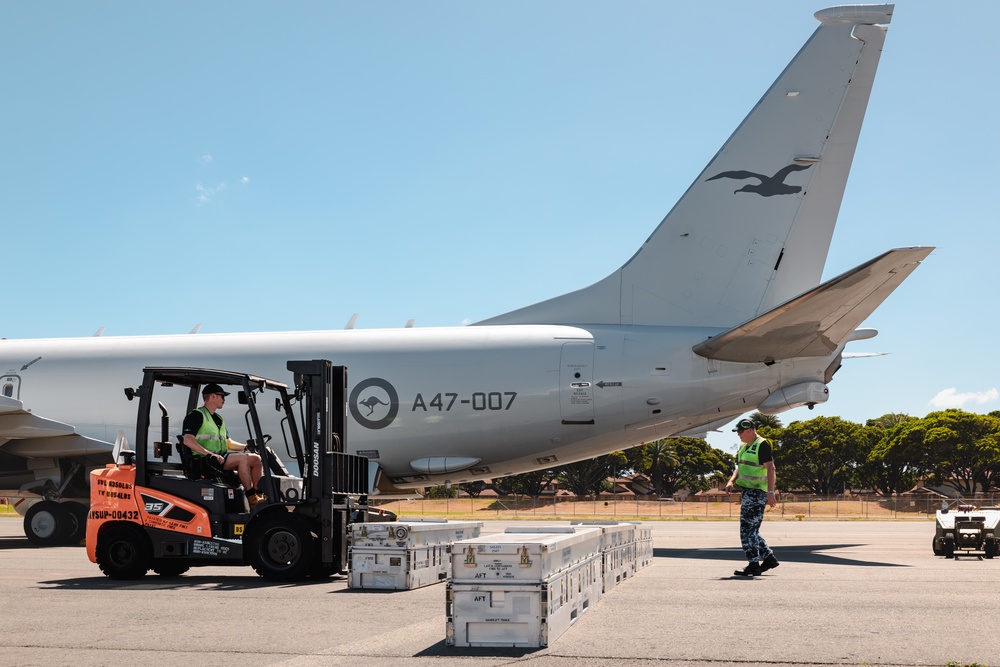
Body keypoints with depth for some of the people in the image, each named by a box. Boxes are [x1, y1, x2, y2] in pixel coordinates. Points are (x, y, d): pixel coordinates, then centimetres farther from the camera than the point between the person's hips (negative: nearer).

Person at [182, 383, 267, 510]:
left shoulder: (218, 419, 25)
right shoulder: (196, 415, -4)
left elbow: (228, 443, 27)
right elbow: (188, 440, -17)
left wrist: (247, 447, 11)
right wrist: (210, 454, -24)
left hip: (220, 457, 9)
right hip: (204, 461, -9)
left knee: (256, 459, -6)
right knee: (242, 458, -27)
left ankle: (259, 496, -12)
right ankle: (251, 500, -28)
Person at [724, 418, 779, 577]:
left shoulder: (762, 445, -12)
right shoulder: (744, 446, 17)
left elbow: (770, 469, -17)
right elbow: (740, 468, 22)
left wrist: (770, 492, -24)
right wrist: (731, 481, 3)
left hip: (757, 493, -10)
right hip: (748, 492, 10)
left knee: (748, 529, -10)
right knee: (751, 530, 14)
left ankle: (754, 565, -6)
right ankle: (769, 558, 22)